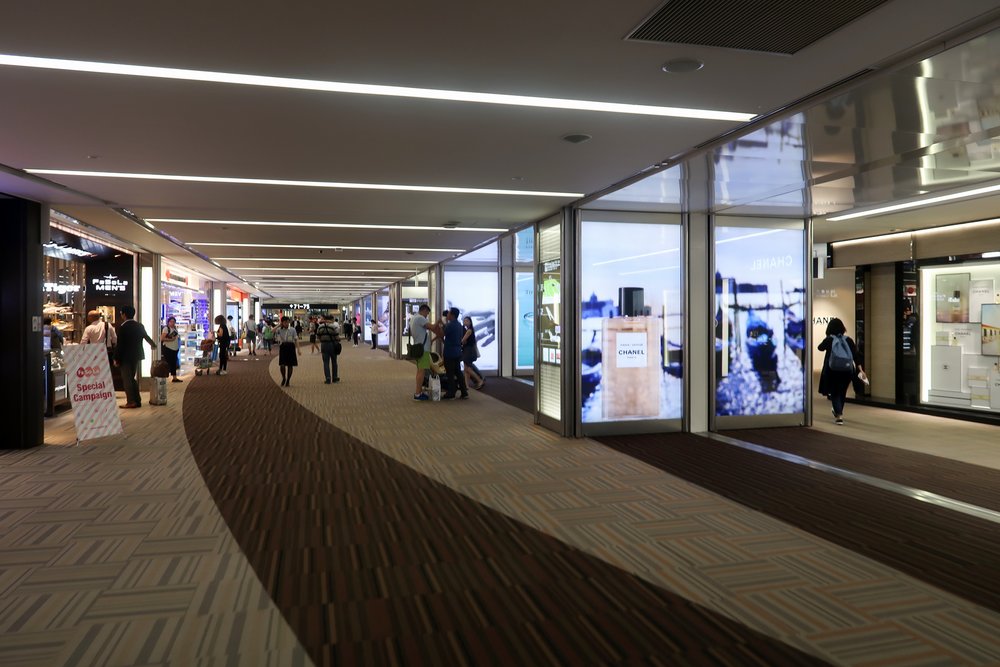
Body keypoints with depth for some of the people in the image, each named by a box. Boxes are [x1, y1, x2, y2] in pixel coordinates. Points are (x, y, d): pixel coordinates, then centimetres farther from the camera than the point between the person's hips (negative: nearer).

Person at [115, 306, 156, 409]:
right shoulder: (140, 326, 4)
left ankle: (131, 401, -1)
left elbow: (120, 345, -15)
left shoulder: (123, 327, -15)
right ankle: (137, 400, 16)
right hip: (136, 356, 7)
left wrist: (116, 359, -8)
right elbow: (146, 337, 20)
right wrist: (153, 345, 40)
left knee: (127, 379, 0)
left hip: (126, 357, -7)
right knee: (132, 378, 16)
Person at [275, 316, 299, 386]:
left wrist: (298, 349, -3)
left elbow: (296, 339, 5)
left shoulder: (292, 330, 5)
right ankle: (283, 378, 17)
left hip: (291, 347, 0)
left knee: (290, 365, 4)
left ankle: (288, 380, 17)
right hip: (282, 347, 0)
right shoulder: (279, 330, 6)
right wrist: (279, 325, -4)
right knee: (282, 365, -8)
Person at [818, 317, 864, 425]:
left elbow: (820, 348, 14)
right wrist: (860, 369, -2)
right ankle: (838, 413, 40)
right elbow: (855, 355, -2)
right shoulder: (848, 340, 3)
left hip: (832, 371, -3)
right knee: (842, 392, 20)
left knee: (834, 393, 3)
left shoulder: (829, 339, -4)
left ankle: (839, 416, -13)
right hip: (847, 371, 3)